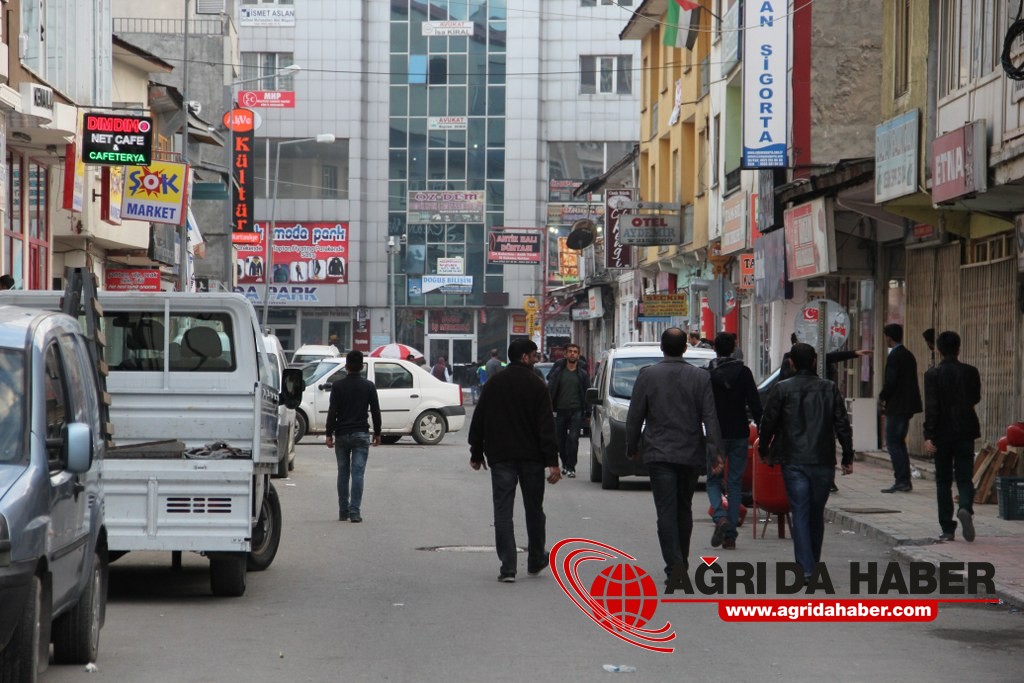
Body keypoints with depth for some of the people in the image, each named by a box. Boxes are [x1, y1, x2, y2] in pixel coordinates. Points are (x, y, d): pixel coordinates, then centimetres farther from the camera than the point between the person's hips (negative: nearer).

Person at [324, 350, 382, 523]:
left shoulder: (338, 386, -2)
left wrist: (329, 434, -1)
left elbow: (332, 412, -5)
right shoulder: (368, 386, 0)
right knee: (358, 473, -3)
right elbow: (375, 411, 3)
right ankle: (355, 511, -11)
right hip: (361, 434, -1)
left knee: (343, 473, 10)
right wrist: (377, 433, 12)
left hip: (342, 434, 1)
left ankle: (343, 511, 13)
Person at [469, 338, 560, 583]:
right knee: (534, 510, 13)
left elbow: (478, 421, 8)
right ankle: (536, 561, 25)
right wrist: (552, 461, -12)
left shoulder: (493, 384, 4)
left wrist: (476, 453, 17)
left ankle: (508, 567, -7)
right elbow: (546, 426, -11)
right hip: (531, 457, -2)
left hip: (500, 458, 2)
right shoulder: (536, 385, -6)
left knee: (502, 512, 1)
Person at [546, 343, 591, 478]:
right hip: (560, 410, 1)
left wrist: (587, 412, 4)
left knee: (573, 438, -12)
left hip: (576, 411, -1)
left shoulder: (582, 373, 6)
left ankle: (570, 467, -8)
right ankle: (565, 464, 26)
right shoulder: (558, 370, 4)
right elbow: (550, 389, 3)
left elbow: (587, 393, 8)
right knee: (560, 440, 8)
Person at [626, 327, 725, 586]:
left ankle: (675, 567, -15)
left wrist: (631, 448, 12)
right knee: (684, 510, 16)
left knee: (666, 512, -5)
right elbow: (710, 417, -4)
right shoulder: (701, 377, 0)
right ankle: (681, 563, 24)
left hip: (659, 455, -2)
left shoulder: (647, 375, -3)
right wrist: (716, 452, -2)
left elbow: (635, 416, 0)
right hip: (691, 455, 2)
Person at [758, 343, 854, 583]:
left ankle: (806, 568, -11)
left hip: (794, 462, -2)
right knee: (817, 513, 14)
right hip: (823, 462, 2)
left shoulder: (781, 390, -3)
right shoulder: (829, 389, 2)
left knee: (800, 514, -2)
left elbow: (768, 422, 1)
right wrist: (848, 457, 9)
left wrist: (763, 451, 17)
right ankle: (813, 562, 25)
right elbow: (843, 425, 2)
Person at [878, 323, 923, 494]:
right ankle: (905, 481, 16)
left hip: (896, 407, -9)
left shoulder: (894, 356, -15)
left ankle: (901, 481, -9)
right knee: (899, 443, 15)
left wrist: (881, 398, -3)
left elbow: (890, 382, -20)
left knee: (893, 443, -5)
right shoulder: (908, 355, 13)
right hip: (907, 406, 9)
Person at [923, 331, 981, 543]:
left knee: (943, 481, 8)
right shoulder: (970, 372, -1)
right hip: (965, 432, 1)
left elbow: (931, 407, -14)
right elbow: (976, 398, 13)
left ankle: (947, 529, 8)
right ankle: (965, 508, -25)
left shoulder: (933, 375, -8)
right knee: (964, 478, 5)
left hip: (942, 433, -1)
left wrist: (929, 436, -15)